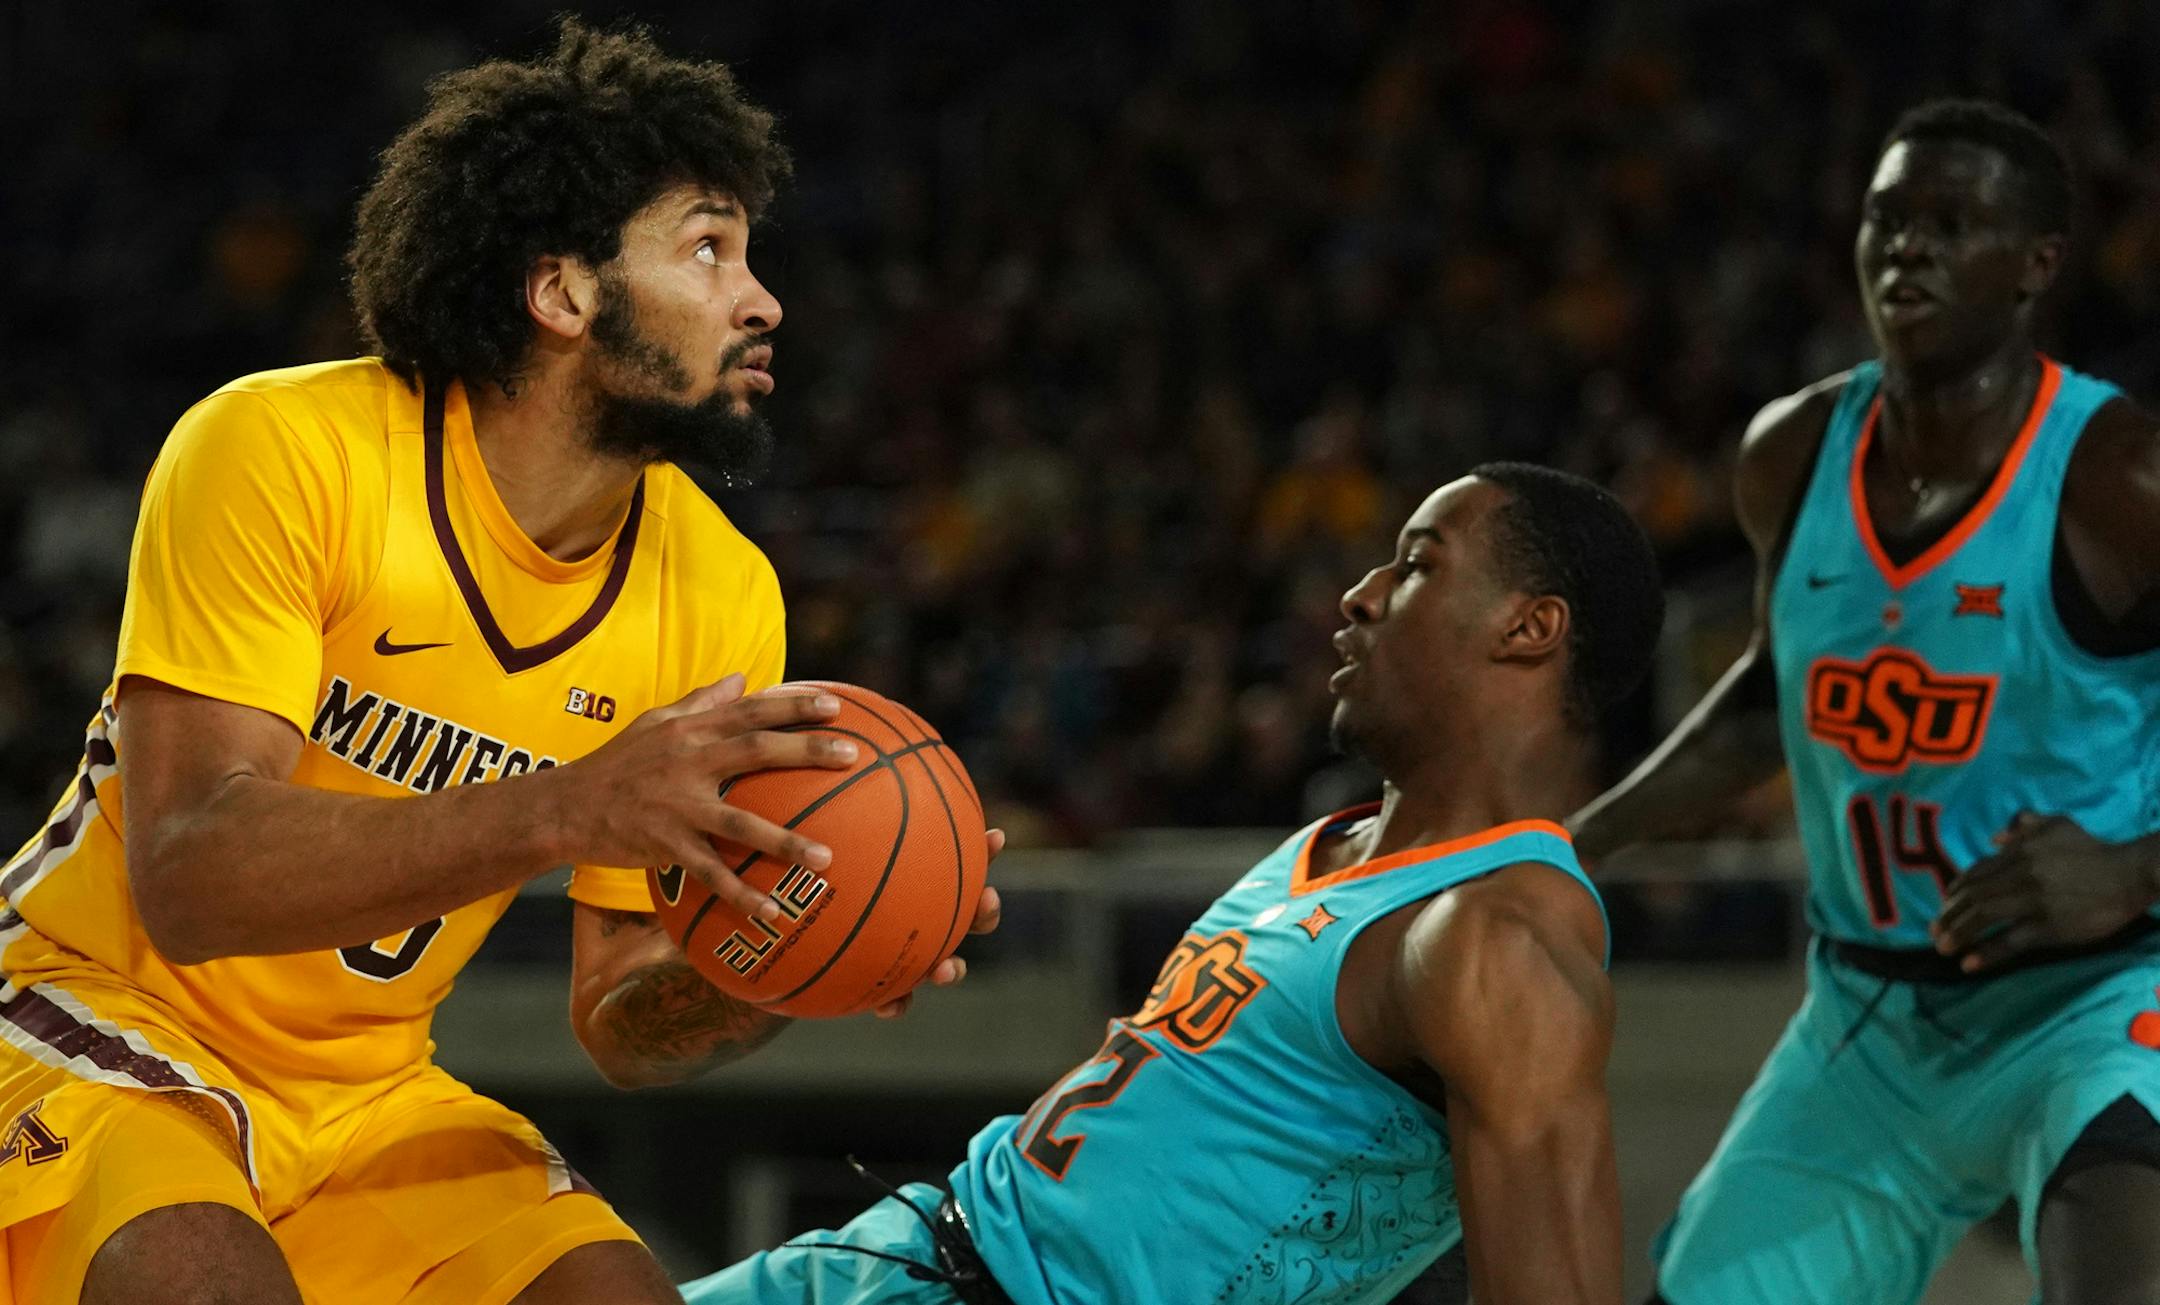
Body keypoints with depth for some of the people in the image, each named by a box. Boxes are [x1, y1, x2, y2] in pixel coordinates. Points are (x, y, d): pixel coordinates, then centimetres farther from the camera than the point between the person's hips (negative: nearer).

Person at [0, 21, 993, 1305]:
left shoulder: (718, 594, -3)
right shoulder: (284, 454, -19)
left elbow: (622, 1021, 3)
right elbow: (185, 873, -29)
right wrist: (570, 809, -39)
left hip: (372, 1102, 6)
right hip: (106, 1032, -5)